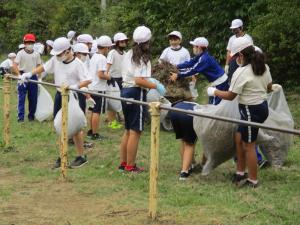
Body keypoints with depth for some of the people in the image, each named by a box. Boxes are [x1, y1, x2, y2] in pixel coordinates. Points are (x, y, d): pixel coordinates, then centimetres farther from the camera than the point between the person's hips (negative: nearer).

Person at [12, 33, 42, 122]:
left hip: (33, 77, 4)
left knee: (33, 98, 7)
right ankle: (20, 117, -5)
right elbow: (14, 66, -12)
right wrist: (19, 75, -24)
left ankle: (31, 115, 19)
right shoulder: (20, 53, -4)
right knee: (21, 97, -5)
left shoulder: (36, 54, 8)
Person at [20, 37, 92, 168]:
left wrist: (75, 86, -34)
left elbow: (87, 81, -18)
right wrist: (30, 74, 0)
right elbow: (44, 67, 13)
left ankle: (81, 157, 11)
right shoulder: (55, 60, 1)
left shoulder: (77, 64, -15)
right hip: (59, 95, 6)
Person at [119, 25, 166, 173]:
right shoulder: (143, 59, -15)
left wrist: (149, 79, 20)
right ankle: (130, 166, 1)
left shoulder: (128, 55, 11)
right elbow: (139, 81, -25)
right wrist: (156, 86, -18)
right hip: (136, 94, -9)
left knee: (128, 130, 17)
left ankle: (123, 163, 21)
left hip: (125, 91, 9)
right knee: (135, 132, -2)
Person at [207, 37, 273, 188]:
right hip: (262, 106, 9)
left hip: (251, 111, -9)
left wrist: (214, 92, 0)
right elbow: (269, 88, 15)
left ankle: (253, 180, 14)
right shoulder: (263, 67, 4)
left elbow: (230, 96, -15)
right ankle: (240, 173, 28)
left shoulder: (241, 72, -21)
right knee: (239, 138, 20)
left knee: (248, 146, 4)